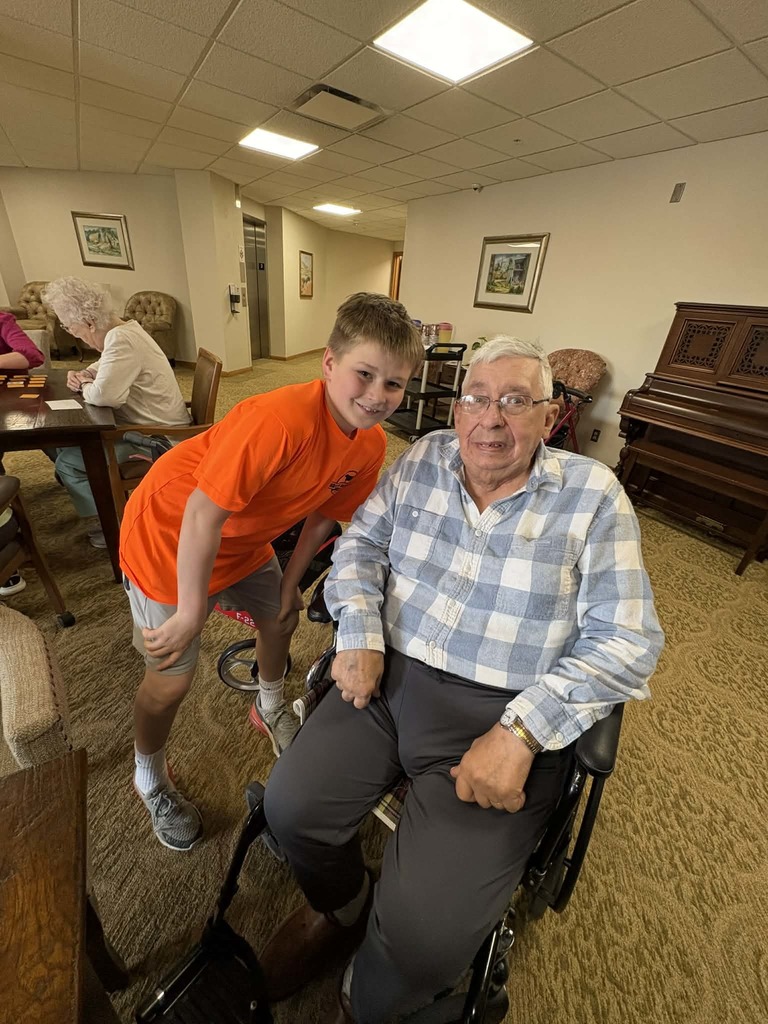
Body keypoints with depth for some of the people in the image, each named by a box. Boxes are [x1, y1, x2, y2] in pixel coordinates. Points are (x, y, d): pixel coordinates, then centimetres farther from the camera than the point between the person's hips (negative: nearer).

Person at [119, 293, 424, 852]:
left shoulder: (372, 446, -12)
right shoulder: (283, 418, -36)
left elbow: (324, 513, 1)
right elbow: (203, 515, -32)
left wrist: (290, 583, 7)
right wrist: (192, 613, -21)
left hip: (242, 540, 7)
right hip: (170, 538, -6)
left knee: (282, 618, 20)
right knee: (173, 677, 5)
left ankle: (271, 709, 53)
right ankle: (150, 779, 39)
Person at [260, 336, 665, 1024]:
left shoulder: (594, 495, -5)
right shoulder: (423, 460, 5)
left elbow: (626, 642, -8)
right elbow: (359, 548, 8)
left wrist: (520, 732, -18)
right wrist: (361, 635, -9)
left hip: (505, 716, -2)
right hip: (388, 676, 4)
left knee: (423, 936, -12)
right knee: (291, 806, -8)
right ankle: (343, 911, 30)